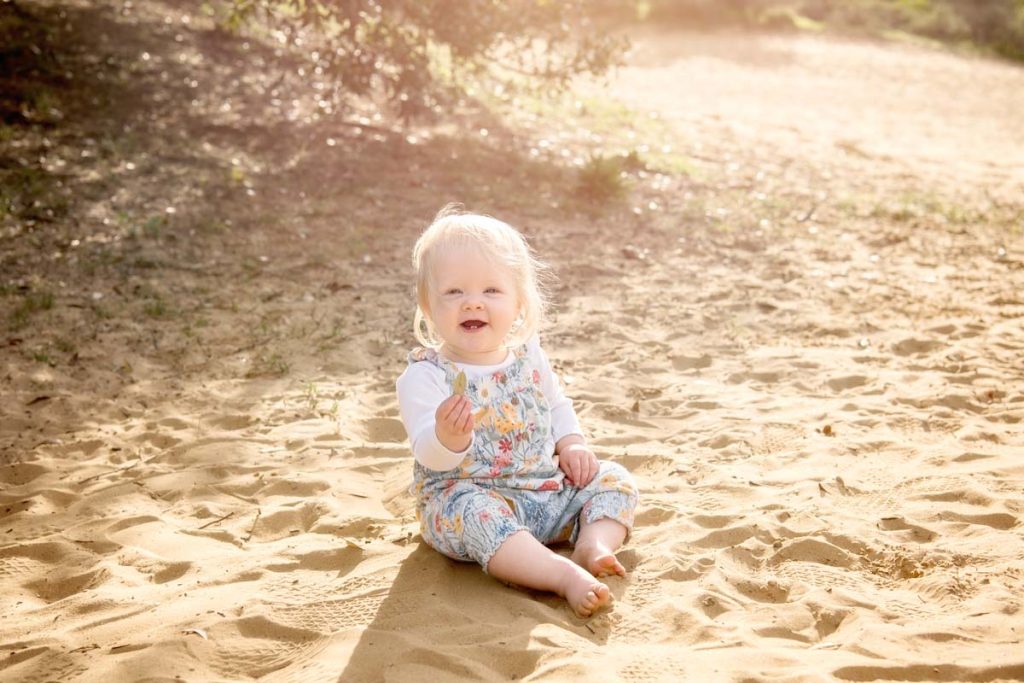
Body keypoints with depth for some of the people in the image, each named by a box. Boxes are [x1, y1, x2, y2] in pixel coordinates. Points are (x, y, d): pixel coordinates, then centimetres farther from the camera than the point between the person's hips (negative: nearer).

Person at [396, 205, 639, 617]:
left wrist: (572, 445, 4)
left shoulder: (529, 356, 5)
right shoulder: (425, 376, -15)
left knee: (614, 480, -1)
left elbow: (556, 405, 22)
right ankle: (565, 575, -44)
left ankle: (594, 542, -21)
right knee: (478, 515, -38)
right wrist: (448, 435, -46)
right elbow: (432, 457, -23)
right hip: (466, 495, -6)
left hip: (545, 488, 7)